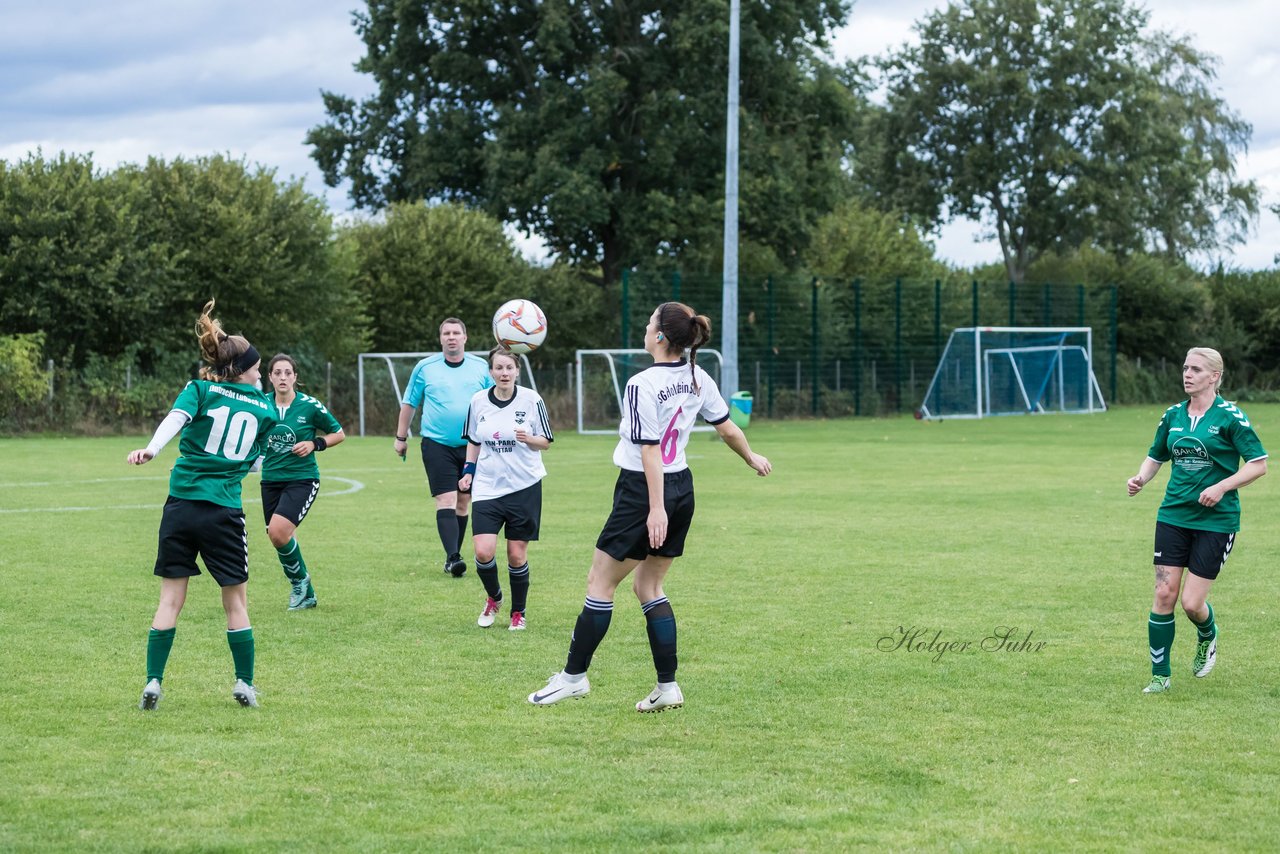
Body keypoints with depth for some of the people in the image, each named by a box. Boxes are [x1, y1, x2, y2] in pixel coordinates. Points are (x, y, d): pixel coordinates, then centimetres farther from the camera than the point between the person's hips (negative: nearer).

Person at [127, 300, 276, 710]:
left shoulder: (200, 390, 4)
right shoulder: (264, 409, 10)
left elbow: (176, 419, -17)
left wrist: (151, 449, -32)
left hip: (181, 504, 0)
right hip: (224, 513, 0)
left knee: (171, 597, 6)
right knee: (235, 600, 12)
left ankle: (153, 682, 0)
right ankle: (245, 684, 13)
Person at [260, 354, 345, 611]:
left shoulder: (309, 406, -8)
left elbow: (339, 434, 4)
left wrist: (314, 444, -12)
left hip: (302, 479, -5)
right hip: (271, 480, 5)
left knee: (278, 531, -23)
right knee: (278, 537, 7)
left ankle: (300, 579, 3)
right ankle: (306, 594, 26)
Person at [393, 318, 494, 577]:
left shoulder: (481, 368, 6)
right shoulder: (425, 367, 3)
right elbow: (409, 403, 12)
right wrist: (401, 437, 13)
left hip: (472, 446, 2)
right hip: (437, 446, -2)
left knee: (463, 502, 7)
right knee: (446, 501, -14)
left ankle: (453, 558, 17)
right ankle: (452, 557, -23)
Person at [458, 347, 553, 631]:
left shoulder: (531, 400, -5)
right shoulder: (478, 402, 2)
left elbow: (546, 442, 1)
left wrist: (528, 439, -19)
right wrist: (468, 471, 5)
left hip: (524, 486, -2)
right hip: (487, 487, 2)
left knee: (517, 554, 0)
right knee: (483, 552, -11)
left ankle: (518, 612, 20)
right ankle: (493, 599, 19)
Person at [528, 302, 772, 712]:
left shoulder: (642, 385, -19)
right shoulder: (698, 379, 2)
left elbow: (650, 451, -22)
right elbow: (728, 429, 11)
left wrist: (656, 509, -23)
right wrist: (752, 458, 29)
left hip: (641, 491, -8)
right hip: (682, 489, 8)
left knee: (600, 583, 5)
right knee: (648, 587, 15)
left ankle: (574, 675, 12)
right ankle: (668, 686, 11)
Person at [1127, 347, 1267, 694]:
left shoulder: (1229, 416, -8)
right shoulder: (1173, 415, 7)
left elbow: (1258, 464, -9)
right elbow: (1156, 456, 19)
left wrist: (1222, 487, -20)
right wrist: (1141, 478, -2)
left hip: (1216, 520, -4)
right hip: (1173, 516, 4)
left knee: (1192, 603, -6)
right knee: (1164, 594, -4)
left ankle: (1207, 638, 30)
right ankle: (1160, 675, 7)